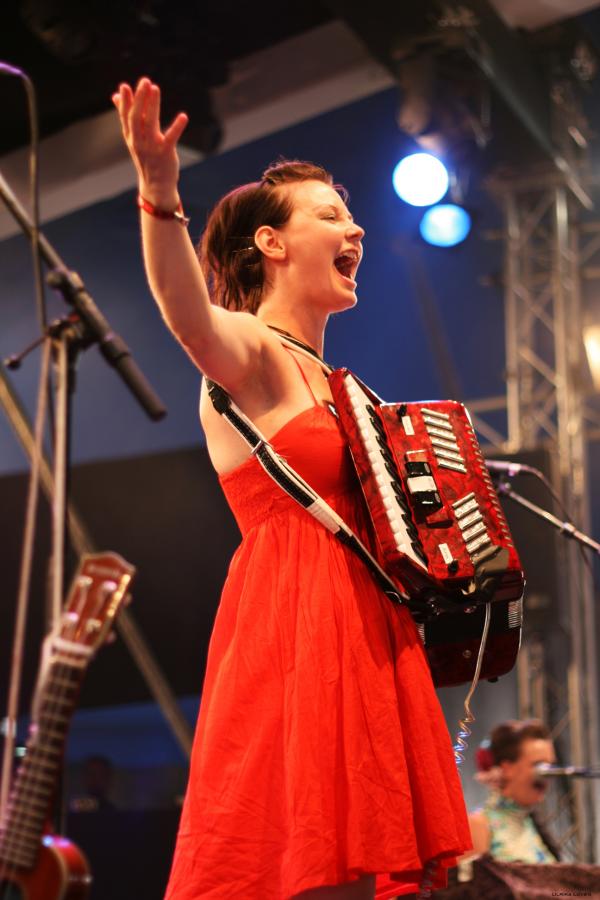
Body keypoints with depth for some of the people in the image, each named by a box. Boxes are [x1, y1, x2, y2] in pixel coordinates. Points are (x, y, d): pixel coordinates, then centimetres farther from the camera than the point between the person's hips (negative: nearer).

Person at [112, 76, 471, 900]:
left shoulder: (333, 384, 20)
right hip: (289, 628, -8)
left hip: (362, 634, 8)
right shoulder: (247, 352, -5)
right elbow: (187, 312, -30)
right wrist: (161, 197, -46)